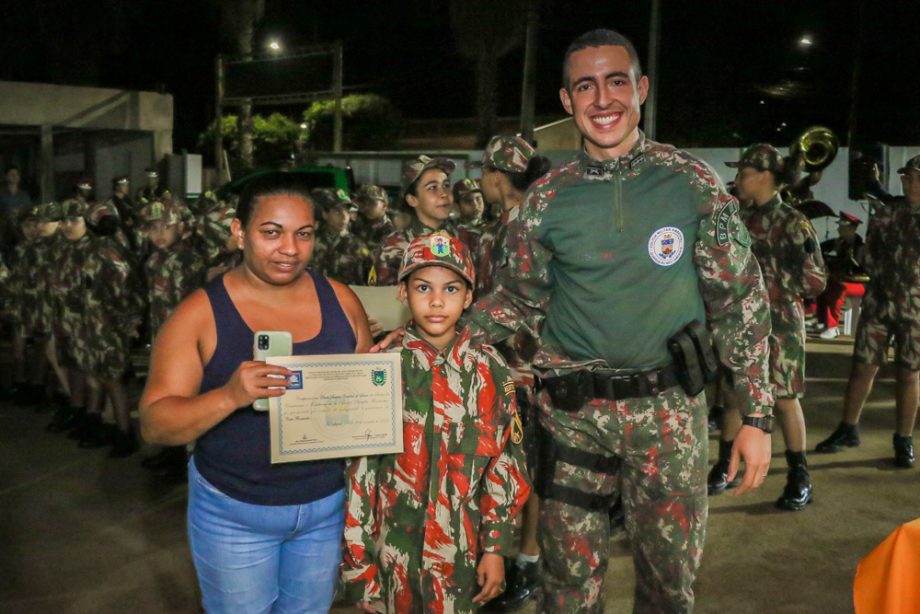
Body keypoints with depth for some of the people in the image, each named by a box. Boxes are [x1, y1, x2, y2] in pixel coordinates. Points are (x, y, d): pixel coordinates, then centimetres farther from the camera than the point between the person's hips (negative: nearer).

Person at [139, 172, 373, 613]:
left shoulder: (341, 300, -3)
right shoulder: (200, 313, -13)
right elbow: (154, 425, -16)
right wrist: (230, 396, -33)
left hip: (327, 505, 3)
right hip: (234, 513, -3)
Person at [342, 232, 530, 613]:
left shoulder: (488, 370, -5)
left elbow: (505, 464, -1)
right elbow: (359, 466, -6)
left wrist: (495, 548, -1)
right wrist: (356, 555, -5)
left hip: (462, 549, 1)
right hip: (393, 546, -1)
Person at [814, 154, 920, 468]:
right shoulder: (887, 212, 5)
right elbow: (868, 255, 10)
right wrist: (886, 275, -3)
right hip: (878, 301, 2)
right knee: (863, 367, 4)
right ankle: (848, 430, 17)